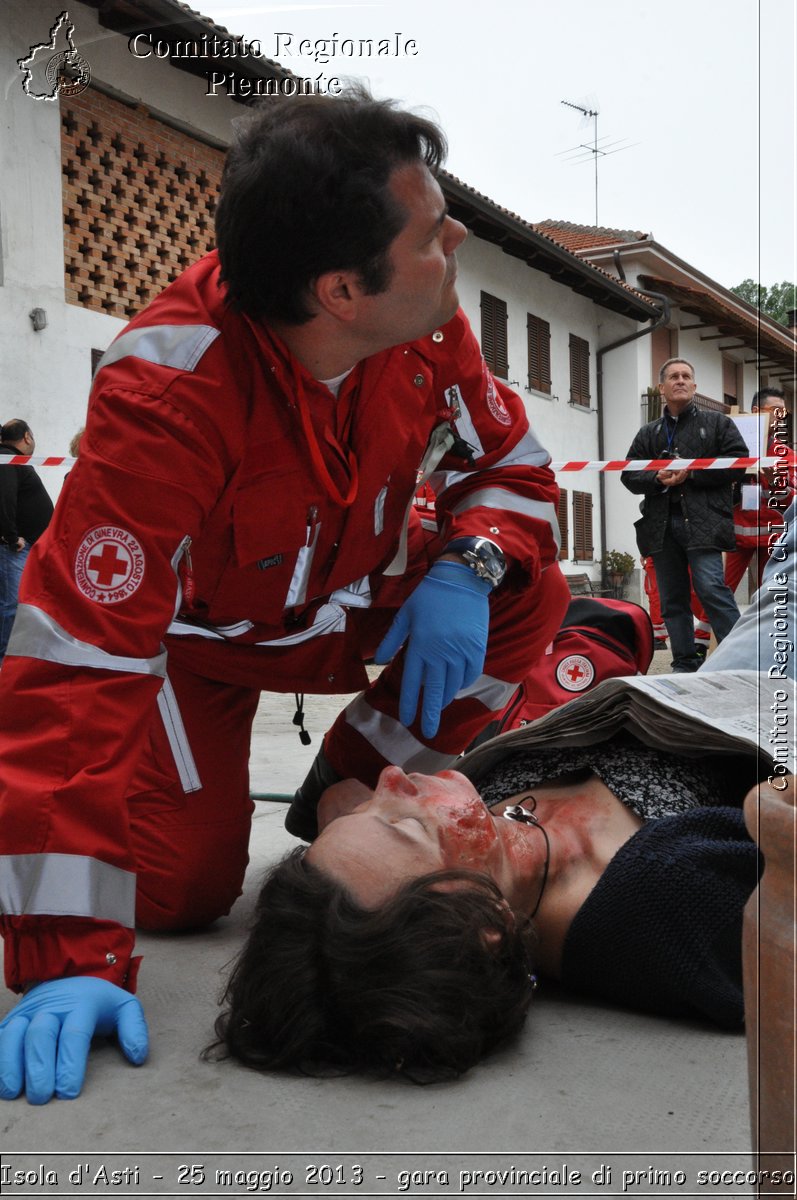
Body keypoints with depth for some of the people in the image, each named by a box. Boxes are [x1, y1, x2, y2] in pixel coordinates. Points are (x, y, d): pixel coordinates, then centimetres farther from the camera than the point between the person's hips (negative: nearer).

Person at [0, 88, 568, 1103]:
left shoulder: (426, 328, -20)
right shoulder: (167, 389, -39)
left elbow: (509, 461, -3)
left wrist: (466, 564, -29)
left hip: (344, 607, 5)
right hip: (195, 633, -4)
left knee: (530, 597, -17)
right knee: (179, 888, -17)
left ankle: (346, 795, 0)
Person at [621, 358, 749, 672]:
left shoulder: (717, 423, 11)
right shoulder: (648, 433, 19)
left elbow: (737, 460, -1)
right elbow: (629, 475, 14)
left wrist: (692, 472, -10)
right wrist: (658, 478, -7)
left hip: (702, 520, -4)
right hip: (661, 524, 4)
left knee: (710, 588, -17)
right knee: (672, 599, 5)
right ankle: (685, 664, 10)